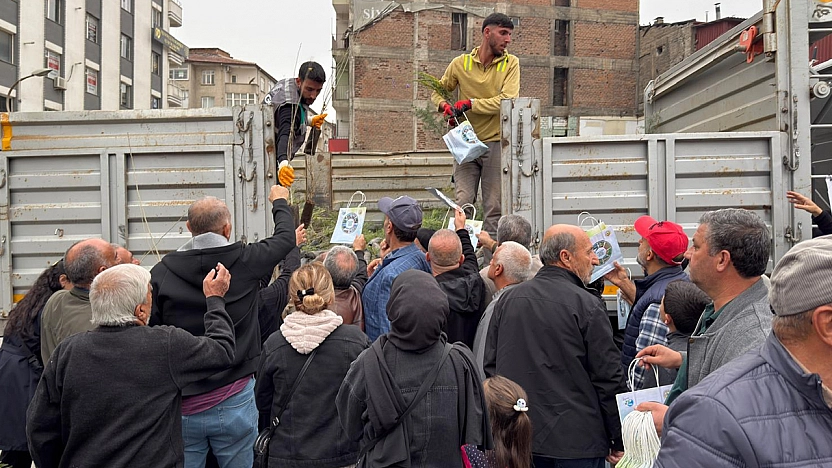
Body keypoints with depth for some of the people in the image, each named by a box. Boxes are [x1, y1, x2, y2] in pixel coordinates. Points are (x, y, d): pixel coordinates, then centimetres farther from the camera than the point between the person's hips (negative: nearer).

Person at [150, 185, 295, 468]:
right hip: (234, 400, -1)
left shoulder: (161, 272, -7)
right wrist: (279, 201, 30)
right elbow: (286, 237, 11)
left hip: (181, 406, 1)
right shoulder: (246, 261, -8)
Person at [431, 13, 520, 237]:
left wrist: (469, 104, -14)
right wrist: (445, 105, -5)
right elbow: (438, 91, 18)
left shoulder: (511, 63, 1)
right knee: (463, 203, -3)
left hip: (496, 143, -1)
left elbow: (508, 100, -13)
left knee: (494, 207, 3)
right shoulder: (460, 63, 5)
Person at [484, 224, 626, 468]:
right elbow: (609, 379, -10)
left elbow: (490, 366, 10)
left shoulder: (507, 299, 4)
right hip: (577, 442, -5)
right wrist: (620, 442, -1)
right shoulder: (586, 305, -12)